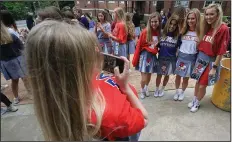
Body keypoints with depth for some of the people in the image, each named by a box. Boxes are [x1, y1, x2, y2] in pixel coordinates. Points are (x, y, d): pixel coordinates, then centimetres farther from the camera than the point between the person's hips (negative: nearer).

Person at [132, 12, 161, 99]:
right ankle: (142, 90, 26)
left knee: (149, 74, 17)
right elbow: (139, 46, -10)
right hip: (145, 55, -4)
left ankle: (146, 87, 45)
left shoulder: (159, 32, -2)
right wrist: (135, 60, -9)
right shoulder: (145, 32, -12)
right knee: (144, 78, -4)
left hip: (153, 56, 4)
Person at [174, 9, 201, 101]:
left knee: (186, 78, 12)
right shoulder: (183, 30, 1)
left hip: (191, 58, -2)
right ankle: (177, 91, 34)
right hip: (181, 56, 2)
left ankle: (182, 92, 35)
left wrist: (198, 44, -16)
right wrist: (177, 53, -1)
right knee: (178, 76, 13)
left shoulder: (200, 32, -6)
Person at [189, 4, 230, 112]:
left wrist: (214, 67, -15)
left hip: (211, 61, -5)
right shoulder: (207, 27, 5)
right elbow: (202, 44, 7)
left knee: (202, 85, 7)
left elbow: (221, 51, -16)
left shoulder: (223, 29, -15)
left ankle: (197, 103, 30)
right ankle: (194, 100, 36)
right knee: (198, 82, 18)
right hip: (200, 58, 6)